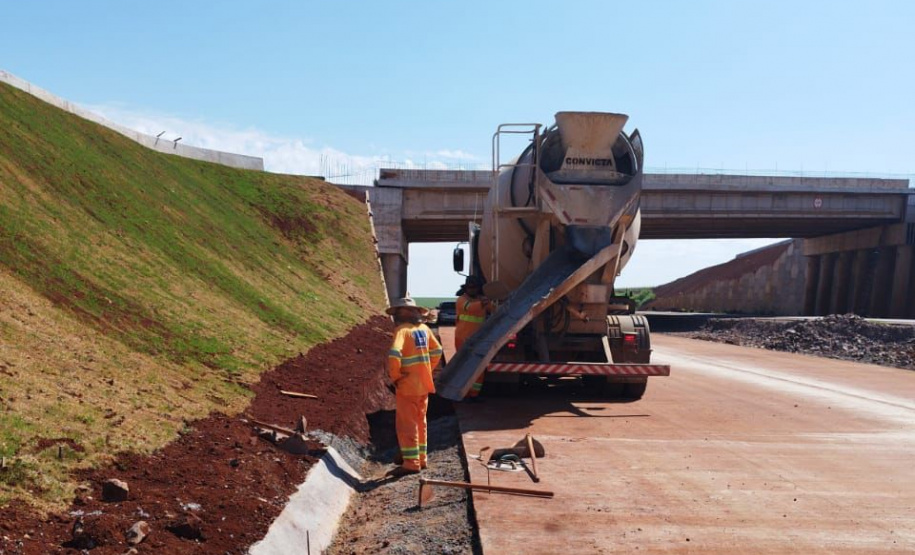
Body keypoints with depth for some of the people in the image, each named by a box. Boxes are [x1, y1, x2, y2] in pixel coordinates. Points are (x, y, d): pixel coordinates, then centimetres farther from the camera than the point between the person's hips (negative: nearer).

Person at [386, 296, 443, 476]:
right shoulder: (424, 328, 7)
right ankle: (421, 459, 25)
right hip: (424, 385, 7)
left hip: (408, 386, -7)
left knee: (406, 424, 0)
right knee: (420, 422, 17)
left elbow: (394, 354, -28)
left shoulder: (402, 330, -15)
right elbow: (437, 351, 15)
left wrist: (395, 376, -14)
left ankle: (411, 463, 2)